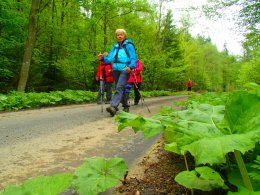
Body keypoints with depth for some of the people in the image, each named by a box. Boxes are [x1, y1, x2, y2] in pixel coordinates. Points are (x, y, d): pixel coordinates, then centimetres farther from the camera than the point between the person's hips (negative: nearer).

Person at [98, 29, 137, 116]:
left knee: (119, 88, -21)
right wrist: (103, 58, -11)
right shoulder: (115, 46, 15)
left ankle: (113, 107, -35)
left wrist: (130, 67, -26)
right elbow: (110, 58, 9)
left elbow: (133, 58, -7)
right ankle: (126, 106, 30)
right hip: (116, 69, 7)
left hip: (125, 70, -6)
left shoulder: (129, 45, 0)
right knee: (121, 89, 14)